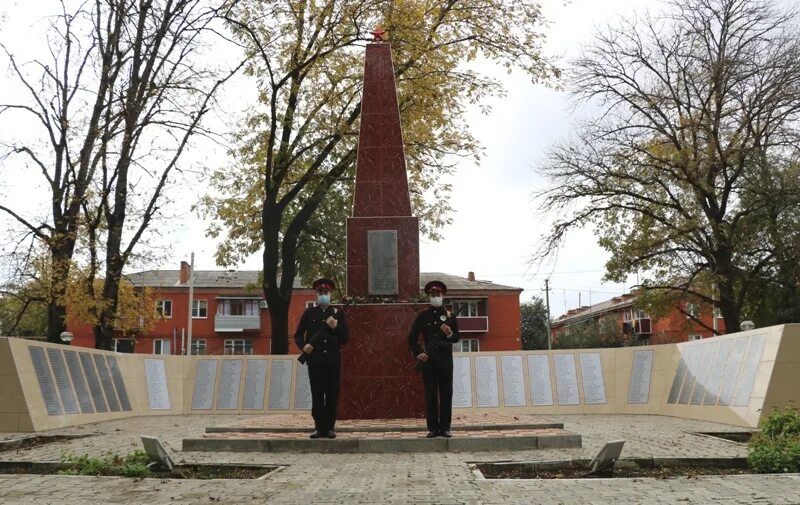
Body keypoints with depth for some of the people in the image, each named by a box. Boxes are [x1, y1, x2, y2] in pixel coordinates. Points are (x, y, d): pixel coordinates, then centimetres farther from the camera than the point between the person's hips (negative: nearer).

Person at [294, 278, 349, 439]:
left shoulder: (338, 313, 8)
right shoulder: (309, 313, 8)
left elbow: (345, 338, 5)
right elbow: (298, 335, 7)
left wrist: (336, 327, -12)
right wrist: (303, 346, -13)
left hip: (333, 361, 0)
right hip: (315, 360, 0)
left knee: (332, 395, 2)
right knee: (316, 395, 1)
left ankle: (329, 427, 11)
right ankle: (319, 427, 10)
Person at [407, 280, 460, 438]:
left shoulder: (450, 316, 9)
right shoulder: (422, 316, 5)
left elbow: (456, 338, 10)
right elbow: (412, 337, 6)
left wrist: (450, 334, -11)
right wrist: (417, 354, -3)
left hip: (445, 359, 1)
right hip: (428, 360, -1)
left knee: (446, 394, 2)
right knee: (430, 395, 1)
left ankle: (445, 428, 9)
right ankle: (433, 428, 6)